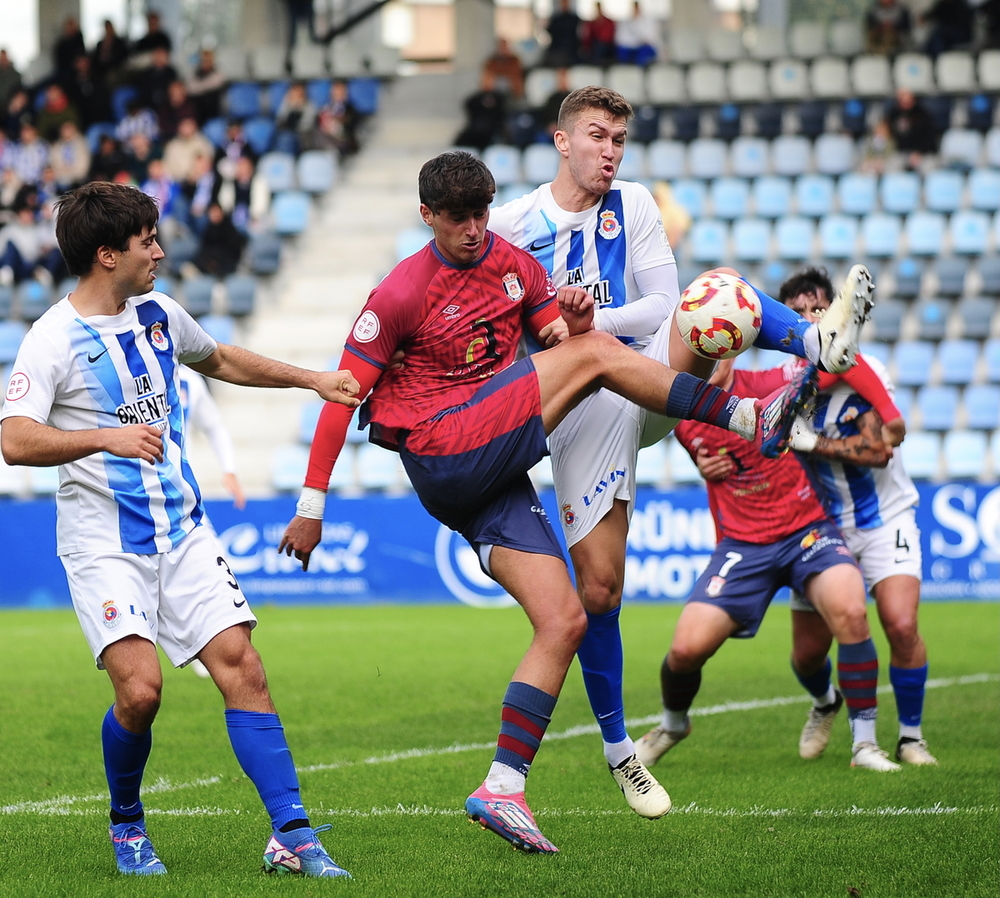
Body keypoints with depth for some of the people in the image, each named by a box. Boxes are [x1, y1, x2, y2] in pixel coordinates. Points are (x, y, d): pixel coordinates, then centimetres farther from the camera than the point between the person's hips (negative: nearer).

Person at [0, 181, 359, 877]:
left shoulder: (158, 313, 10)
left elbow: (218, 359, 31)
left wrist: (310, 379, 28)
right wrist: (107, 437, -33)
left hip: (183, 530, 6)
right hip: (103, 542, -6)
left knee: (241, 665, -7)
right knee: (140, 689, -19)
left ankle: (292, 836, -5)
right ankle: (126, 827, 9)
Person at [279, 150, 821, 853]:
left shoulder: (516, 265, 13)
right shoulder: (402, 294, -6)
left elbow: (565, 339, 17)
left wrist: (576, 317, -10)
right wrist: (312, 504, -7)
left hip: (496, 477, 7)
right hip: (445, 456, -7)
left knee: (565, 622, -3)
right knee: (596, 353, -15)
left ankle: (502, 789, -2)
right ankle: (751, 418, -12)